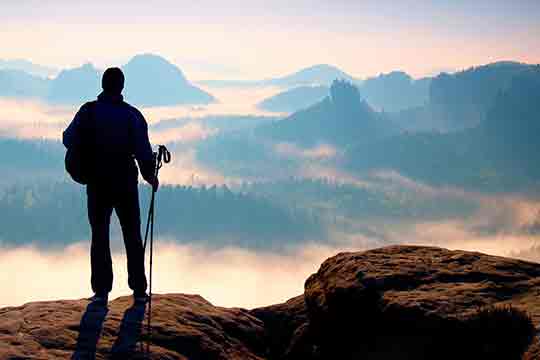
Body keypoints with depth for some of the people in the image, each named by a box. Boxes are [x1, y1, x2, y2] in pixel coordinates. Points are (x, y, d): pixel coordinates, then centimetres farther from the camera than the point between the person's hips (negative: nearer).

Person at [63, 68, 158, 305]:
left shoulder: (88, 111, -7)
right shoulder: (132, 114, -9)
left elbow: (69, 139, -2)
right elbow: (143, 150, -10)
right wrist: (150, 176, 5)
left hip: (97, 184, 0)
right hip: (126, 184, 0)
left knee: (100, 237, 9)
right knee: (132, 237, 10)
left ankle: (101, 291, 6)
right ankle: (139, 290, 11)